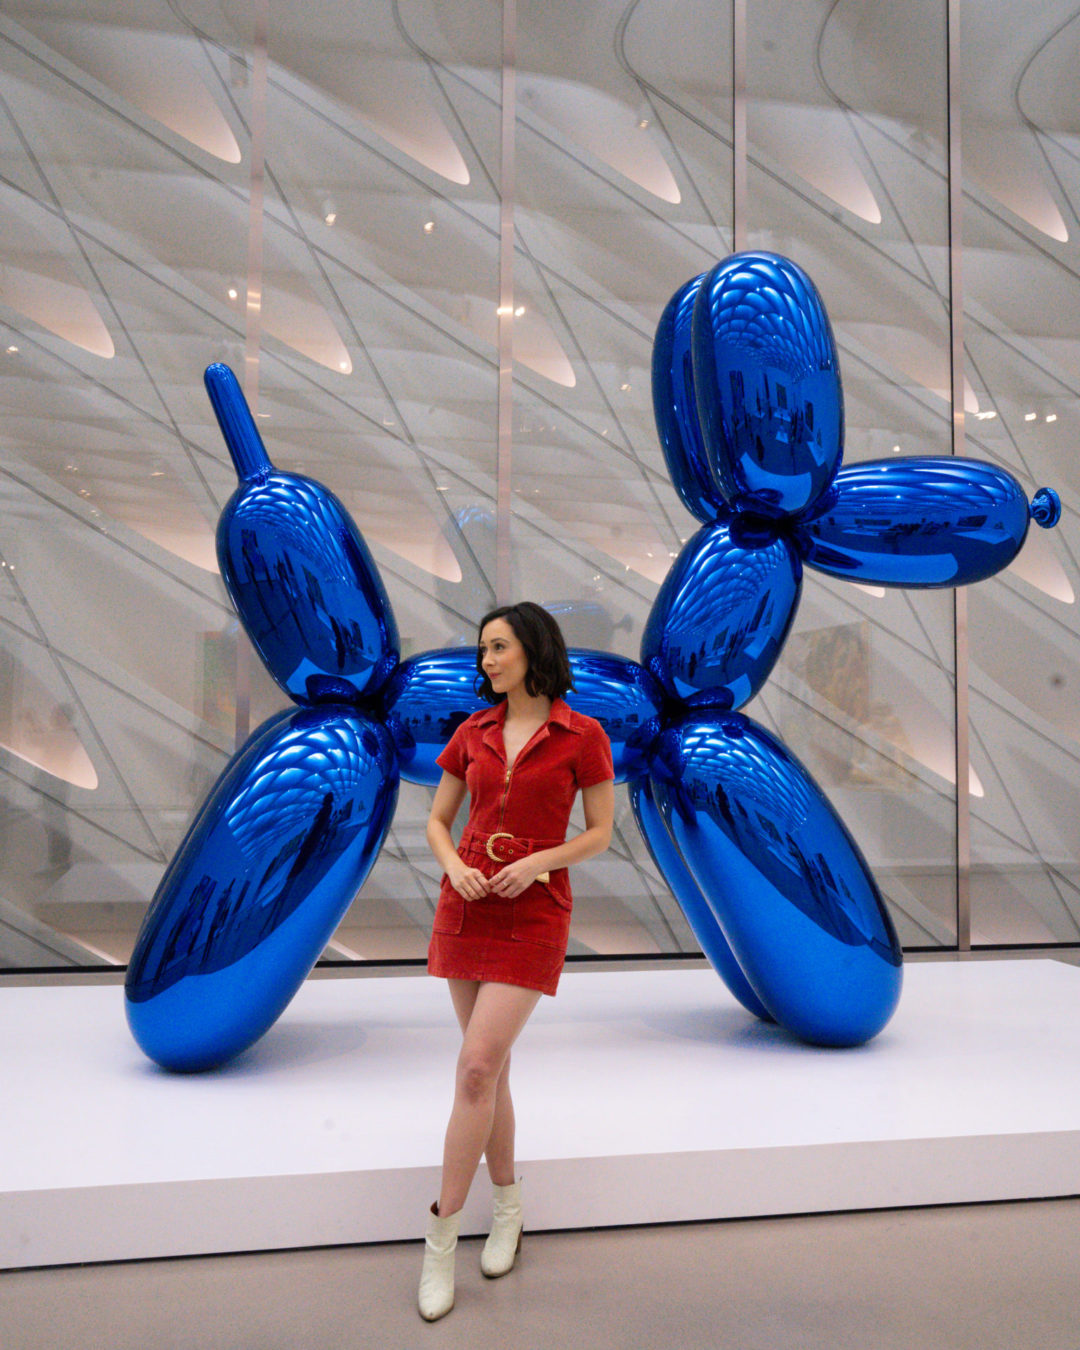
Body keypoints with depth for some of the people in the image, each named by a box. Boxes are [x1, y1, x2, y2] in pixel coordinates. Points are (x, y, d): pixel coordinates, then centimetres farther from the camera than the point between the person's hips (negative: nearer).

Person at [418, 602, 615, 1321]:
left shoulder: (582, 735, -6)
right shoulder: (473, 732, 6)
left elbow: (600, 834, -2)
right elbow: (438, 820, 11)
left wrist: (534, 862, -16)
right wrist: (455, 867, -9)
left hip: (533, 917, -4)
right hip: (465, 909, 5)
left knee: (477, 1068, -10)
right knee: (492, 1065, 12)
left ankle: (441, 1238, 5)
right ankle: (509, 1205, 32)